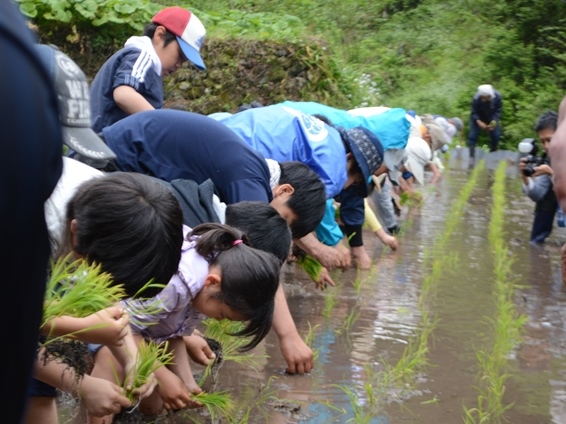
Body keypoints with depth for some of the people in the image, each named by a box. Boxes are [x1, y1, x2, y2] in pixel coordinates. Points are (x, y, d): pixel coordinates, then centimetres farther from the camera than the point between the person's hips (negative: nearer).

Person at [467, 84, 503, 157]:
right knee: (473, 134, -11)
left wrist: (494, 121, -33)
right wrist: (478, 122, -41)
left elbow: (498, 111, -18)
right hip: (478, 117, -2)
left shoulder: (497, 96, -31)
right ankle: (471, 155, -5)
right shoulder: (476, 98, -36)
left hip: (491, 117, 2)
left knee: (496, 135, 1)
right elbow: (474, 113, -23)